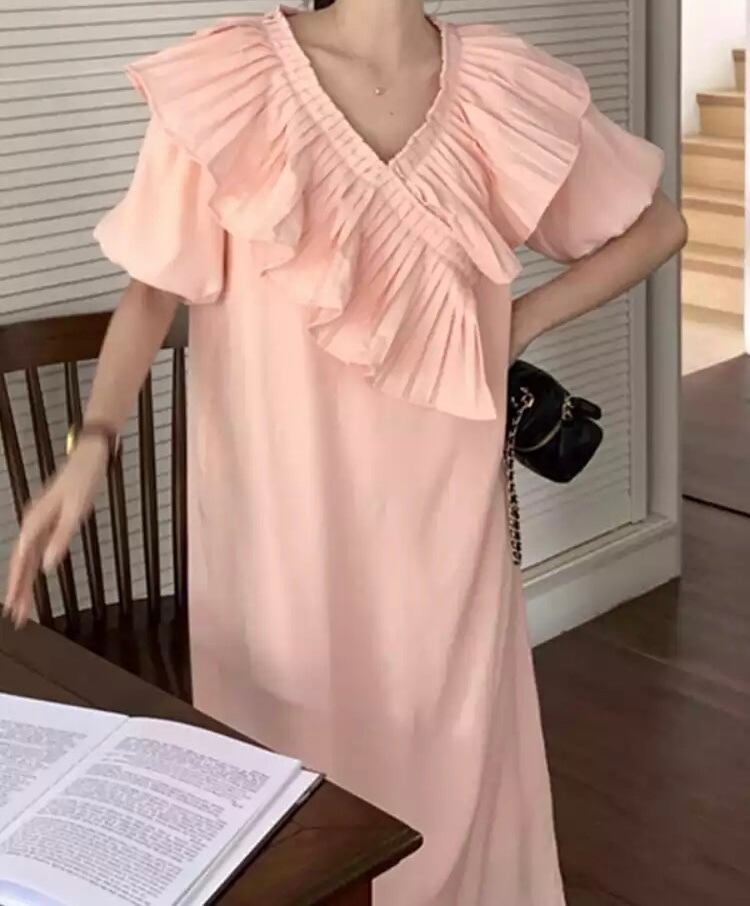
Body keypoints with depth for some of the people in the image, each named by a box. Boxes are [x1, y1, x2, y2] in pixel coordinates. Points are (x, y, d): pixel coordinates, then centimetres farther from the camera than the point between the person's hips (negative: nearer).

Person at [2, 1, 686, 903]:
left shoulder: (506, 89, -3)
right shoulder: (229, 79, -10)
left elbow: (657, 223, 10)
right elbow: (155, 285, -2)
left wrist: (520, 324, 2)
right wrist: (91, 444, -15)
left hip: (441, 502, 2)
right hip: (286, 509, -2)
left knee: (453, 752, 13)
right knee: (297, 752, 11)